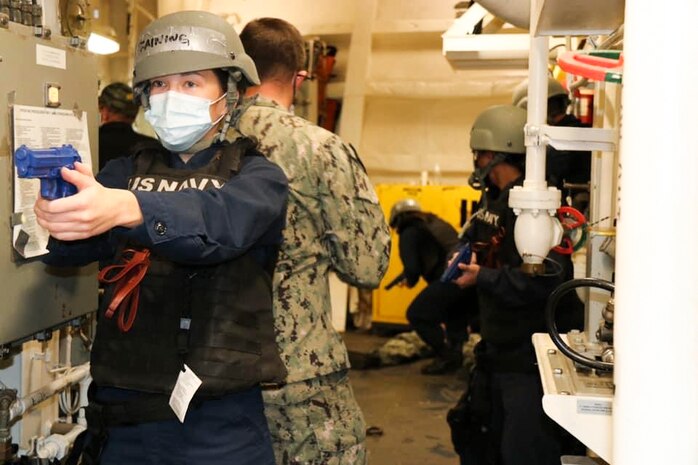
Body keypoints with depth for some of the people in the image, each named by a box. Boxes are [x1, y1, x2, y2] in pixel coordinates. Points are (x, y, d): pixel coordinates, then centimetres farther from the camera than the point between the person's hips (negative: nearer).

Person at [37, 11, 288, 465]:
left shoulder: (257, 176, -3)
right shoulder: (126, 171, 7)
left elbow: (220, 221, -25)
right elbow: (73, 247, -11)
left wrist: (125, 208, -43)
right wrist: (62, 216, -33)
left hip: (221, 424, -3)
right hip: (122, 415, 3)